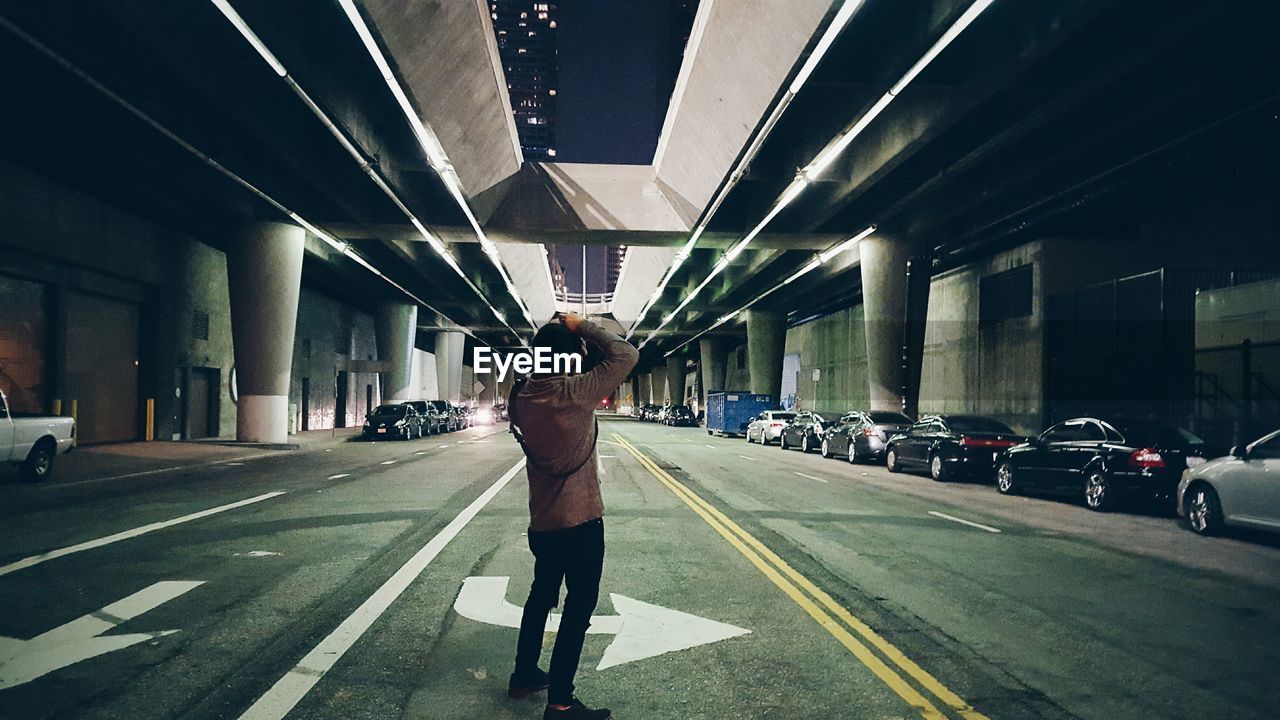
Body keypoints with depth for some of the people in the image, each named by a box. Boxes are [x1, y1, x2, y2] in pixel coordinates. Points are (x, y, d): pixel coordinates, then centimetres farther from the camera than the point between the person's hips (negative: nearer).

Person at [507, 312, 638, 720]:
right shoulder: (574, 393, -21)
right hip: (580, 521, -7)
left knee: (542, 594, 23)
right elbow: (625, 355, -17)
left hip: (542, 522, 7)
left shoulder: (522, 397, -2)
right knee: (579, 605, 3)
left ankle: (524, 674, 35)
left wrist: (559, 335, 7)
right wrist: (582, 327, -8)